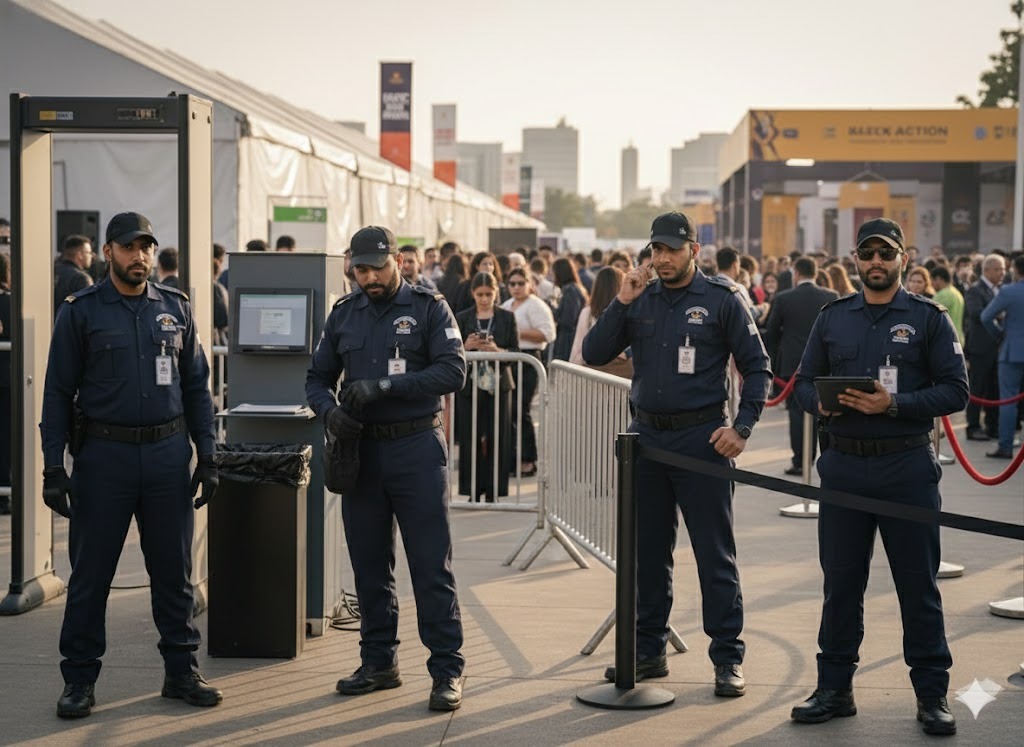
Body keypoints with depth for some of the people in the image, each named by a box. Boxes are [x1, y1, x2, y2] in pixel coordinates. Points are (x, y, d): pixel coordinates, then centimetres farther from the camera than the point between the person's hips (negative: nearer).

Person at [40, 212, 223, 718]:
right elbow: (58, 393, -1)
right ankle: (80, 680, 12)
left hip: (168, 453, 3)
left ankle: (181, 671, 18)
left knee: (174, 571, 8)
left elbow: (197, 386, 11)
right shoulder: (80, 312, -1)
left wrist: (206, 455, 5)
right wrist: (54, 467, -8)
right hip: (104, 454, -2)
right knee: (90, 573, 3)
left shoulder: (176, 308, 8)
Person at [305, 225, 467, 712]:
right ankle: (379, 663, 22)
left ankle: (447, 670, 1)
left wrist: (384, 385, -22)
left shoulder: (429, 308, -3)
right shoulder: (344, 315, 10)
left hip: (416, 450, -4)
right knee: (370, 567, 11)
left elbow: (452, 371, -15)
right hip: (361, 450, 5)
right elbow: (317, 378, 13)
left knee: (432, 566, -4)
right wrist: (328, 410, -10)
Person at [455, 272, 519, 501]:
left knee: (497, 438, -2)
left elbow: (516, 352, 2)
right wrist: (466, 346, -13)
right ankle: (473, 491, 7)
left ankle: (493, 491, 6)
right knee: (470, 438, -1)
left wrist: (497, 350, -16)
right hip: (470, 385, 0)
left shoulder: (507, 317, 5)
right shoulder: (462, 318, 6)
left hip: (499, 385, 0)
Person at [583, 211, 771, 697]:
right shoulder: (639, 301, 7)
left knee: (715, 554, -2)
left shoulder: (721, 301, -3)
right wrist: (621, 304, -10)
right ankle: (648, 651, 21)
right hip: (647, 435, 4)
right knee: (647, 552, 11)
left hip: (701, 437, -4)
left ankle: (728, 658, 5)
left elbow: (757, 368, -1)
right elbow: (594, 355, 0)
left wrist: (742, 427, -12)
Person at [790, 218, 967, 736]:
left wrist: (894, 404, -17)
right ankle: (834, 688, 19)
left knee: (918, 584, 3)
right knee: (840, 581, 9)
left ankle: (932, 694, 12)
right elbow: (804, 381, 12)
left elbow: (954, 390, -5)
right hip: (843, 465, 3)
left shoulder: (928, 318, 1)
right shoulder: (833, 317, 11)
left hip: (907, 466, -3)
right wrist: (820, 402, -10)